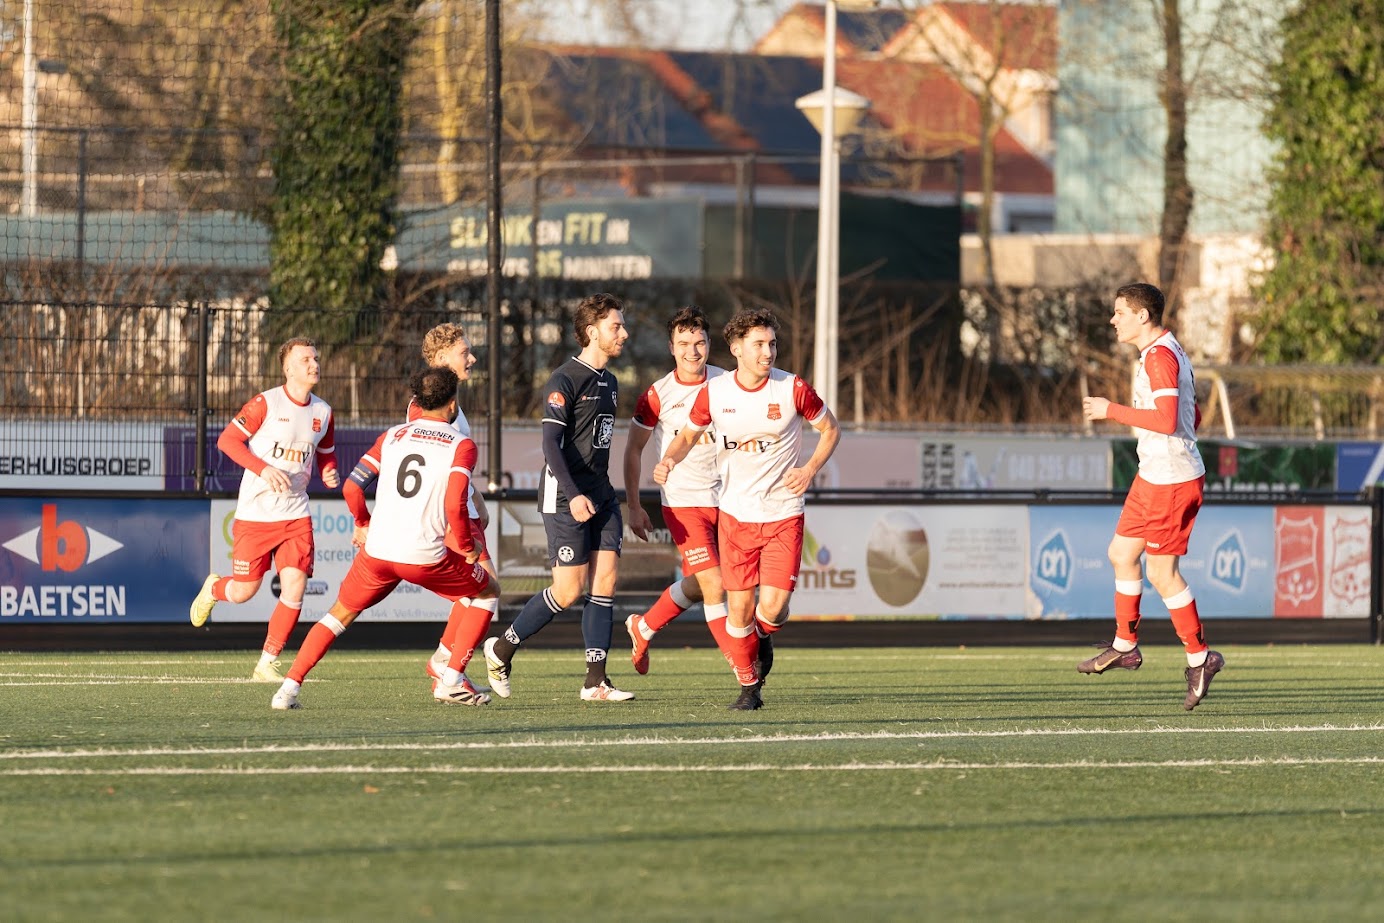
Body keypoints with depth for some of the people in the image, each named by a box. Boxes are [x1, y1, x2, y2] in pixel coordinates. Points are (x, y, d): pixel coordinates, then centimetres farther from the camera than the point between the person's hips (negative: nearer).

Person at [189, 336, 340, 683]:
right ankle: (213, 589, 39)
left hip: (295, 514, 4)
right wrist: (263, 469, -23)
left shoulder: (322, 411, 7)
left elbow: (326, 455, 21)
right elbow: (227, 440, -11)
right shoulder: (266, 403, -10)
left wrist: (330, 474, -3)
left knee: (295, 586, -10)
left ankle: (267, 664, 2)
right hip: (255, 512, -4)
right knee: (244, 591, 0)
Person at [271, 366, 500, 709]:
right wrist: (467, 548, 3)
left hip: (377, 551, 3)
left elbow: (352, 486, 7)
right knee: (488, 591, 21)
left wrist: (362, 524, 26)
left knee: (340, 614, 22)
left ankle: (290, 686, 6)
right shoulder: (462, 445, 0)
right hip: (426, 556, -3)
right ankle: (450, 681, 11)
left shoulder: (392, 436, 12)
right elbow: (455, 504, -13)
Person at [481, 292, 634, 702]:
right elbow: (551, 441, -17)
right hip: (565, 497, -8)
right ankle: (501, 649, 10)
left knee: (606, 579, -2)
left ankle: (596, 682, -1)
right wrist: (574, 495, -25)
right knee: (570, 589, -8)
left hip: (599, 495, 8)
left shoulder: (609, 383, 15)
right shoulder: (565, 380, -12)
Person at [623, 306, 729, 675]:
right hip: (683, 502, -4)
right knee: (714, 585, -14)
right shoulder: (658, 395, -8)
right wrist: (633, 507, 0)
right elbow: (633, 450, 2)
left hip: (724, 498, 4)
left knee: (696, 586, 15)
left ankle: (643, 628, 39)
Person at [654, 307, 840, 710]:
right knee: (739, 608, -1)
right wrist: (669, 460, -9)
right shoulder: (714, 392, -5)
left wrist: (810, 469, -8)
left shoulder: (793, 389, -9)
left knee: (773, 606, -12)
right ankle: (749, 686, 20)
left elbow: (830, 429, 6)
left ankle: (762, 637, 25)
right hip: (736, 515, 1)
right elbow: (688, 435, 12)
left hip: (783, 515, -1)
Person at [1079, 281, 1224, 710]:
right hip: (1153, 477, 11)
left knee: (1162, 574, -4)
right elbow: (1193, 417, 22)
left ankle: (1199, 656, 4)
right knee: (1121, 553, 16)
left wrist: (1112, 410, -22)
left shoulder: (1160, 357, -18)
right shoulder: (1166, 351, 14)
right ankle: (1125, 645, 27)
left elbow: (1167, 420, -29)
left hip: (1170, 482, -11)